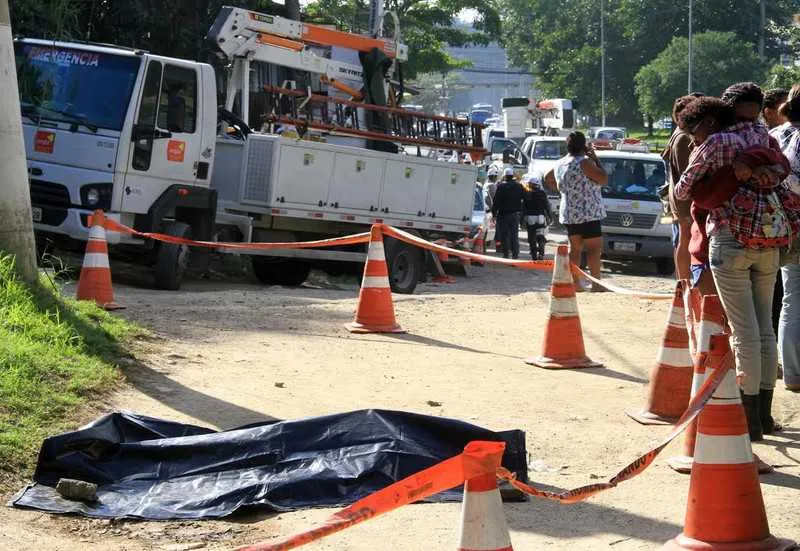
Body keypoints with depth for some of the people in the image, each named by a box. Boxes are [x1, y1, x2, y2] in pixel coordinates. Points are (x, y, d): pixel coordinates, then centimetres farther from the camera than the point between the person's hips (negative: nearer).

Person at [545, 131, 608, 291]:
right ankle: (596, 284, -10)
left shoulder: (560, 164, 11)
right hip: (588, 213, -8)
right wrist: (595, 159, -7)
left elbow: (548, 177, 28)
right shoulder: (584, 162, -15)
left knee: (575, 248, 13)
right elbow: (604, 179, -16)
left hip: (568, 214, 8)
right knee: (595, 248, -5)